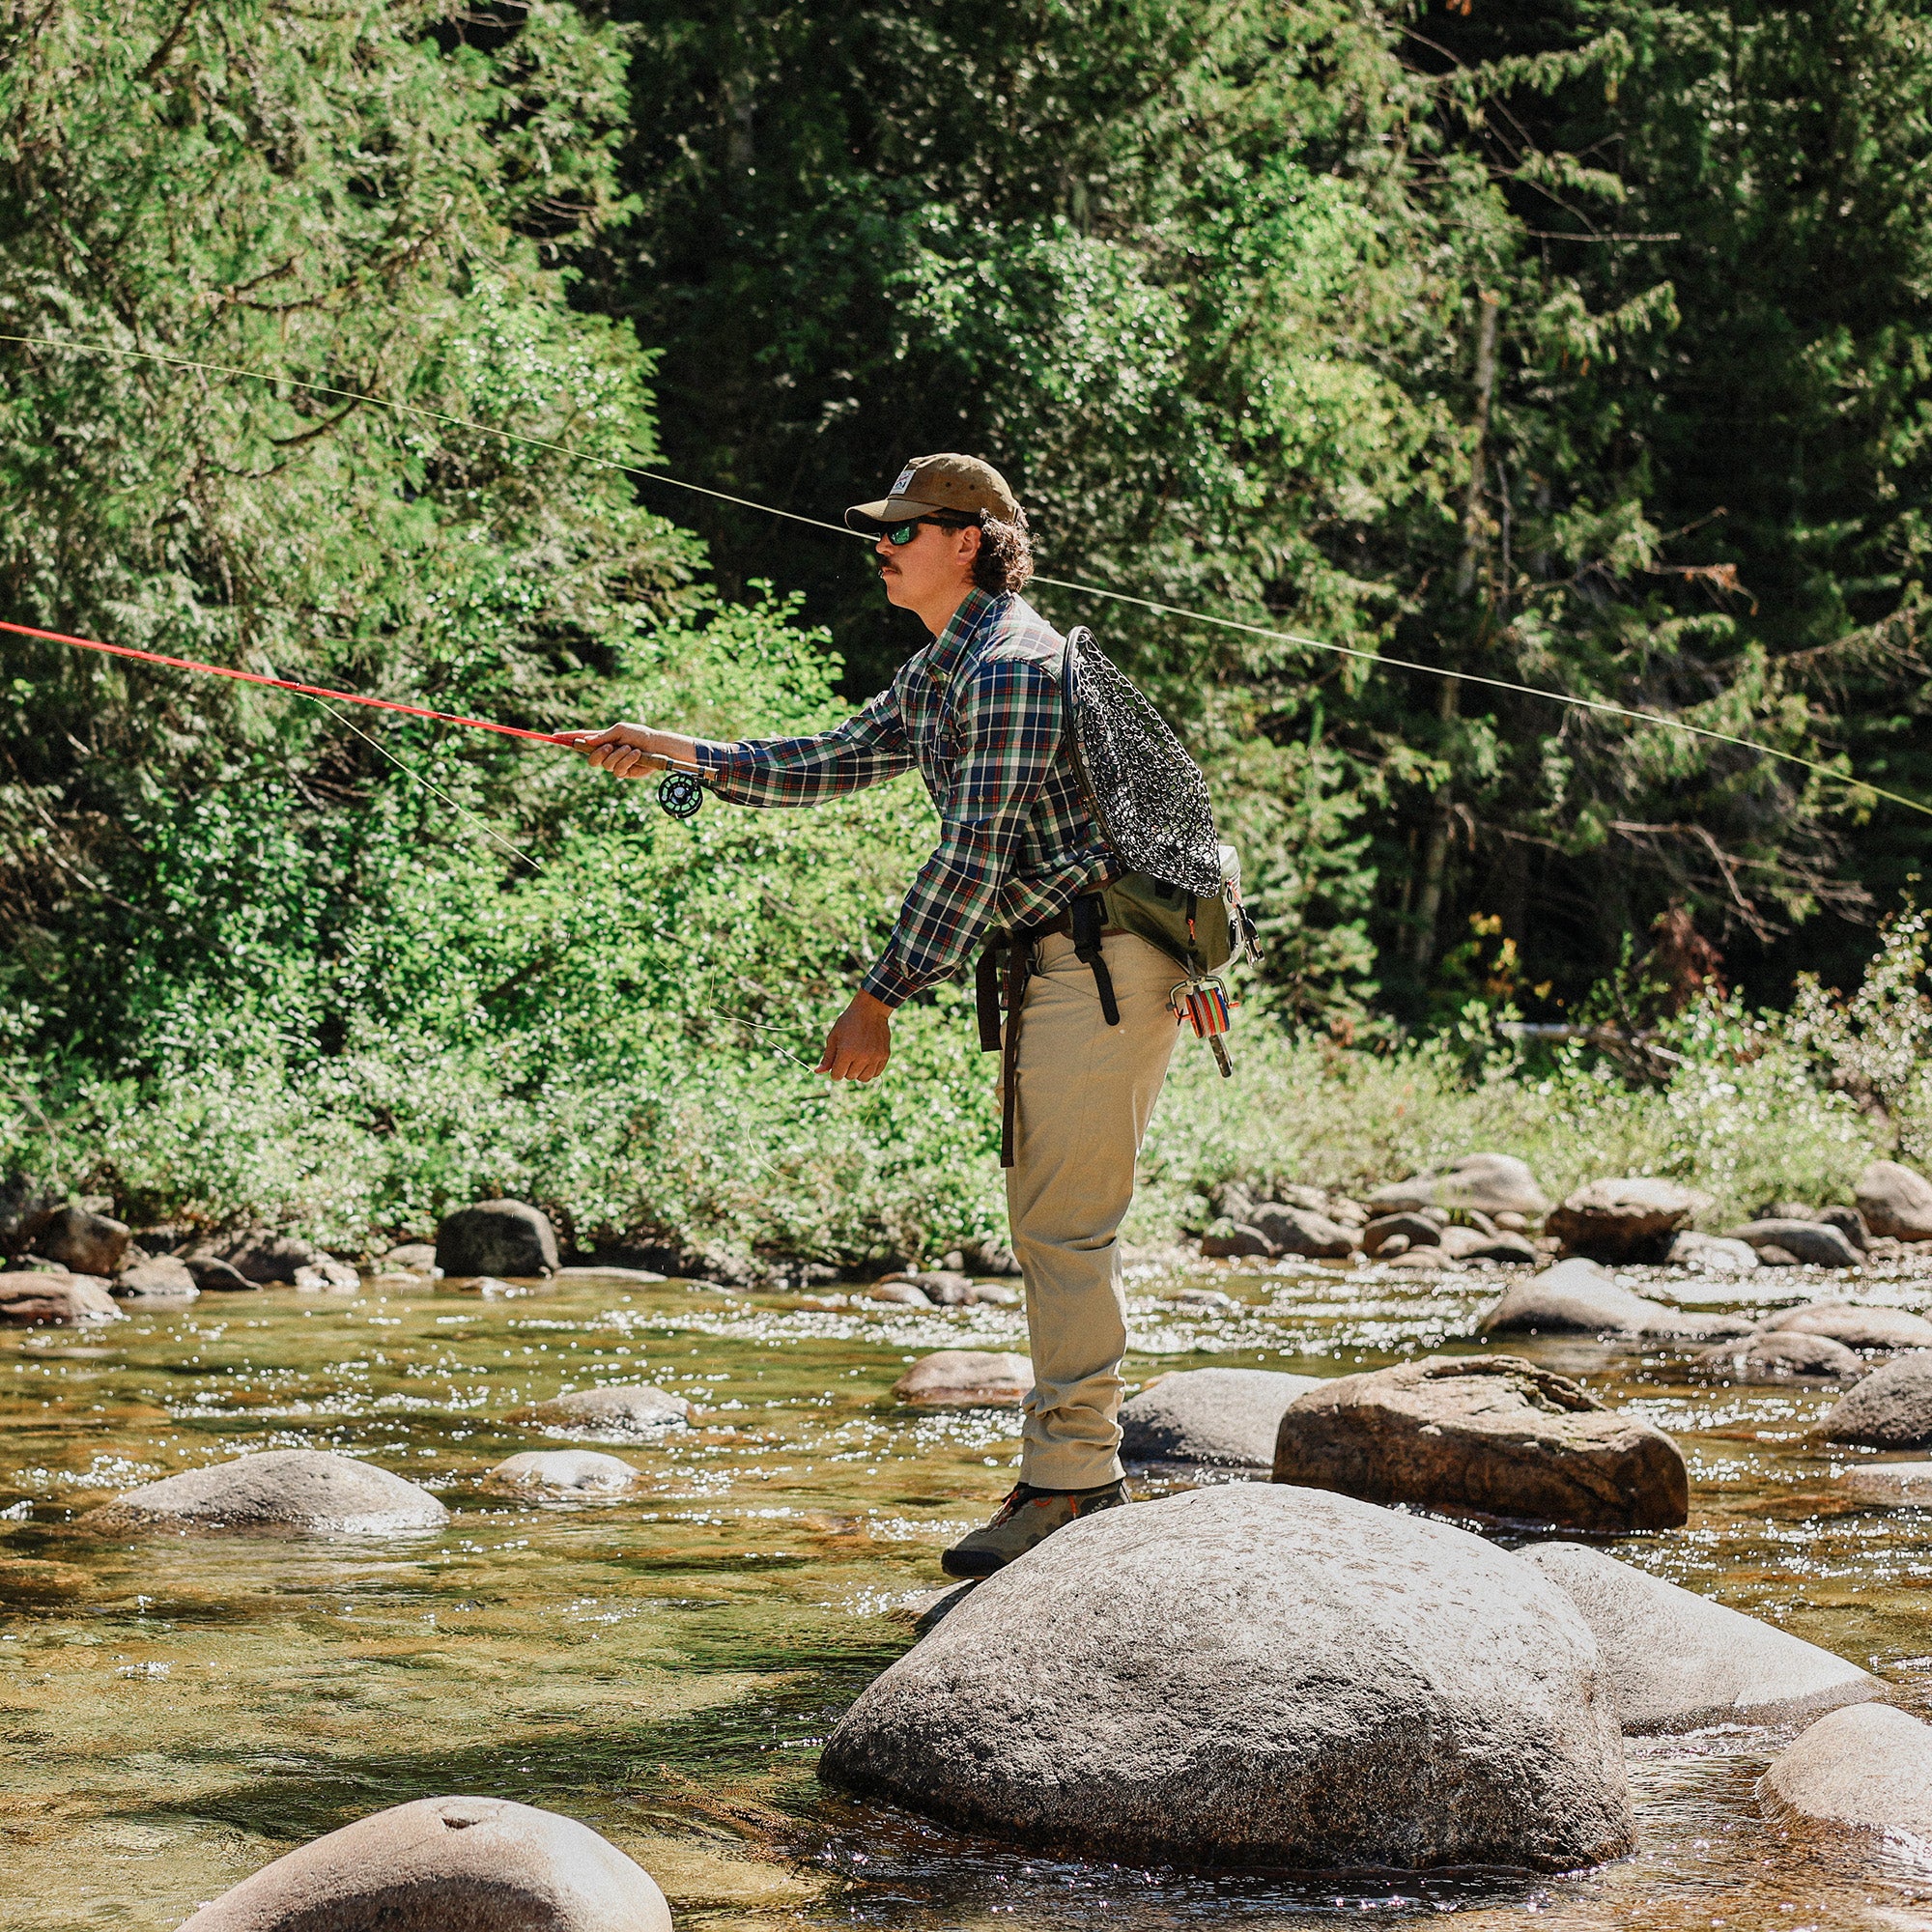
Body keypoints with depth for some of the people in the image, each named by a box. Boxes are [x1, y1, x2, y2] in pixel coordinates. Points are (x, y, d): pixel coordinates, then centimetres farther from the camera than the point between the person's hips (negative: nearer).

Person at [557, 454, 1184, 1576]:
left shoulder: (1014, 663, -16)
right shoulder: (938, 674, 17)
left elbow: (976, 852, -20)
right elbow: (826, 769, 22)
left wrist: (880, 1000, -18)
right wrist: (675, 753, 12)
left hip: (1104, 962, -10)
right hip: (1062, 966, 10)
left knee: (1066, 1228, -10)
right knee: (1048, 1223, 12)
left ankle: (1075, 1485, -7)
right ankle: (1073, 1471, 16)